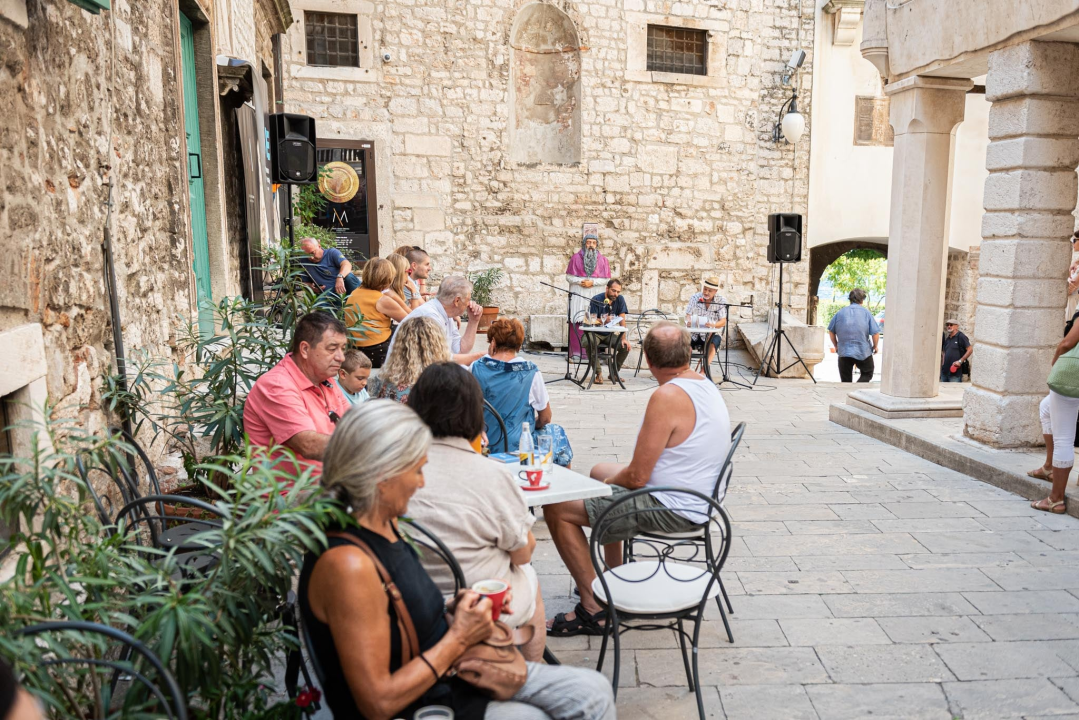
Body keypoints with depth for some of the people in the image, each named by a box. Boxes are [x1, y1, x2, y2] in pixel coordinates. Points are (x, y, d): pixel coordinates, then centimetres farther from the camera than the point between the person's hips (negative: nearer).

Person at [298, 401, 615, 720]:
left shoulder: (384, 523, 0)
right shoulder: (346, 563, -29)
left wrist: (452, 608, -3)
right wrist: (458, 639, -19)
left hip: (447, 673, 8)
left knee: (594, 692, 5)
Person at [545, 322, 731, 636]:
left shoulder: (668, 396, -25)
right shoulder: (706, 384, 5)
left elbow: (637, 477, -23)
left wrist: (609, 482, -2)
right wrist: (611, 477, 14)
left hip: (672, 510, -10)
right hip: (701, 498, 10)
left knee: (557, 508, -9)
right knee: (600, 470, 29)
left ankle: (593, 607, -1)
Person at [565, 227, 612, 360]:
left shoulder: (603, 260, 9)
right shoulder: (576, 258, 7)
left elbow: (606, 279, 4)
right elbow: (568, 277, 6)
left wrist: (593, 282, -9)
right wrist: (580, 281, -10)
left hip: (595, 295, 0)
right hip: (578, 295, 0)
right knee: (577, 322, -5)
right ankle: (576, 351, -1)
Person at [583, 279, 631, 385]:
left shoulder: (620, 300, -5)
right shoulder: (596, 300, -16)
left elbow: (622, 320, -6)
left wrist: (623, 338, -17)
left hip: (610, 334, 4)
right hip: (595, 333, -4)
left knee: (626, 346, -20)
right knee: (589, 343, -36)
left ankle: (614, 372, 1)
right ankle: (598, 374, -22)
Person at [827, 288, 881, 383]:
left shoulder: (840, 313, 3)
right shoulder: (866, 313, -4)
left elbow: (831, 332, 7)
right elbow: (875, 333, -9)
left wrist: (836, 346, 19)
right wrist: (875, 346, 8)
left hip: (844, 352, 2)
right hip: (863, 352, -2)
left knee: (846, 380, 10)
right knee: (867, 374, 14)